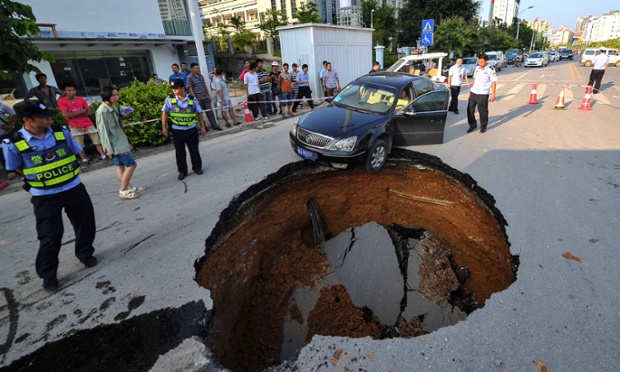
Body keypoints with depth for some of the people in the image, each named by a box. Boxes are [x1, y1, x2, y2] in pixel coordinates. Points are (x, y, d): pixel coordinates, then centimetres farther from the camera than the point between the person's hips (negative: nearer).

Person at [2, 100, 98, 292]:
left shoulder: (61, 132, -6)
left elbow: (77, 153, 8)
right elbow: (17, 168, 4)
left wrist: (65, 172, 5)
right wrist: (40, 177, 1)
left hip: (73, 187, 3)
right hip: (44, 195, -3)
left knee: (85, 223, 13)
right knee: (50, 235, 2)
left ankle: (85, 253, 39)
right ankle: (48, 274, 21)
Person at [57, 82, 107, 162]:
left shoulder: (81, 99, 2)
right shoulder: (61, 101, -7)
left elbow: (88, 112, -1)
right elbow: (66, 114, -17)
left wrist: (74, 114, -13)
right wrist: (81, 111, -14)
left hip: (88, 124, 3)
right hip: (75, 126, -3)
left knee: (97, 141, 5)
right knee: (79, 145, 0)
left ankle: (103, 155, 14)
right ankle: (84, 159, 11)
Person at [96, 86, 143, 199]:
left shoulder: (113, 108, 9)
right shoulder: (102, 112, -18)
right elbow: (103, 132, -18)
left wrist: (126, 142, 17)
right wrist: (108, 149, -19)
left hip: (120, 142, 9)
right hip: (114, 144, -9)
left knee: (120, 165, 15)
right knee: (131, 164, -7)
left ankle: (129, 187, 21)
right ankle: (123, 191, 2)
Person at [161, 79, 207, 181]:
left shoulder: (192, 99, -4)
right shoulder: (170, 99, -3)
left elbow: (199, 113, 4)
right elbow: (165, 113, 4)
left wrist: (203, 127, 4)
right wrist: (164, 127, 0)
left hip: (191, 130, 0)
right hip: (177, 131, 1)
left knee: (194, 150, 10)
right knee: (179, 152, 7)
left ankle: (197, 167, 28)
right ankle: (182, 171, 20)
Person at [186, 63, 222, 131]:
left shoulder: (201, 76, 11)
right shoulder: (189, 77, -8)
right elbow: (190, 89, -11)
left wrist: (209, 95, 14)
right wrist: (195, 98, -16)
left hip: (205, 97, 6)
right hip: (198, 99, -6)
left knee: (210, 111, 7)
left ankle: (214, 125, 14)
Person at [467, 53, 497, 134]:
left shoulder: (490, 70, -8)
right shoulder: (477, 68, 9)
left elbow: (493, 82, -8)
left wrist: (493, 94, -13)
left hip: (483, 94, -5)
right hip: (473, 92, 5)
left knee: (483, 111, 3)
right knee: (470, 109, 6)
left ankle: (483, 127, 18)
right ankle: (473, 125, 22)